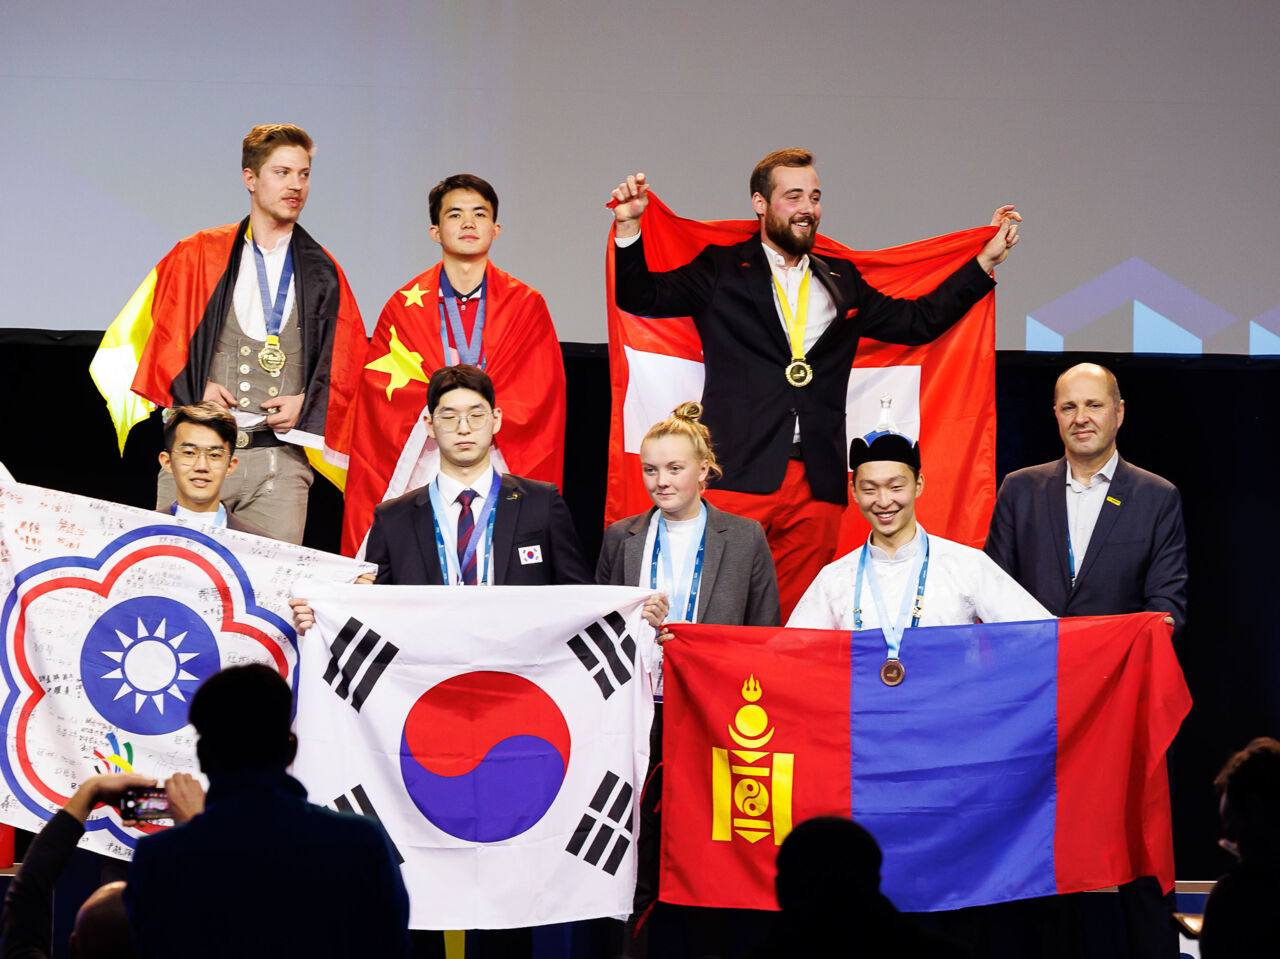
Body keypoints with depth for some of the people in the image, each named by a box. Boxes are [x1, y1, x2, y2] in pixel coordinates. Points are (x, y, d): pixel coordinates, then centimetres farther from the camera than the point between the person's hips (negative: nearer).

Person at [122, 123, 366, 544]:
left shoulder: (322, 273, 14)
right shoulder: (196, 257, 11)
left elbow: (346, 363, 12)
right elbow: (163, 337, 8)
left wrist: (305, 403, -5)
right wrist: (195, 387, -9)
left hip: (281, 458, 1)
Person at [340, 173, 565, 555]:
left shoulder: (526, 305, 9)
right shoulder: (405, 306, 9)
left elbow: (539, 396, 1)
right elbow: (380, 389, 2)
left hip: (501, 470, 0)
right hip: (422, 473, 0)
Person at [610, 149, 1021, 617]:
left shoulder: (842, 283, 21)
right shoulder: (721, 271, 10)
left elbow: (918, 320, 23)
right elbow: (640, 297, 5)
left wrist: (988, 258, 20)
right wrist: (629, 226, -11)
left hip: (817, 485, 3)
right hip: (739, 474, -3)